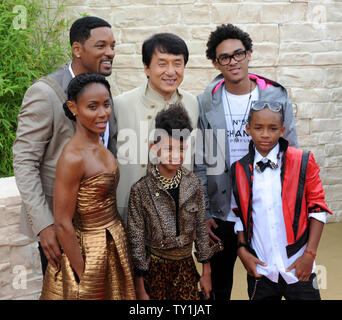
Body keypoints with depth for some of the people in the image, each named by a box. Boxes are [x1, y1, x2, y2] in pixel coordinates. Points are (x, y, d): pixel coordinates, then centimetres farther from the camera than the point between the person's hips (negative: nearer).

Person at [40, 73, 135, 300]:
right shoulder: (72, 158, -24)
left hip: (115, 244, 8)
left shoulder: (100, 146, 1)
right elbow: (63, 224, -21)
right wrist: (82, 277, -17)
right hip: (89, 251, -7)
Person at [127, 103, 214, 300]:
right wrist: (140, 289, -7)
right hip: (155, 268, -2)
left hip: (186, 266, 3)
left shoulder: (194, 184, -3)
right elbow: (136, 239, -9)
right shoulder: (141, 189, -13)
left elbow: (201, 229, 5)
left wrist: (206, 272, 8)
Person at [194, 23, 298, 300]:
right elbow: (199, 163, 2)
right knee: (218, 287, 15)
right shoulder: (206, 104, -2)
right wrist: (202, 214, -1)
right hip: (220, 215, 1)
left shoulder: (277, 98, -2)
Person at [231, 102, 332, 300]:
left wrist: (310, 254, -7)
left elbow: (317, 209, -2)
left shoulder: (303, 162, -3)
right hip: (260, 268, 2)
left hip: (298, 268, -2)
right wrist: (242, 250, 1)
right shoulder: (240, 169, 3)